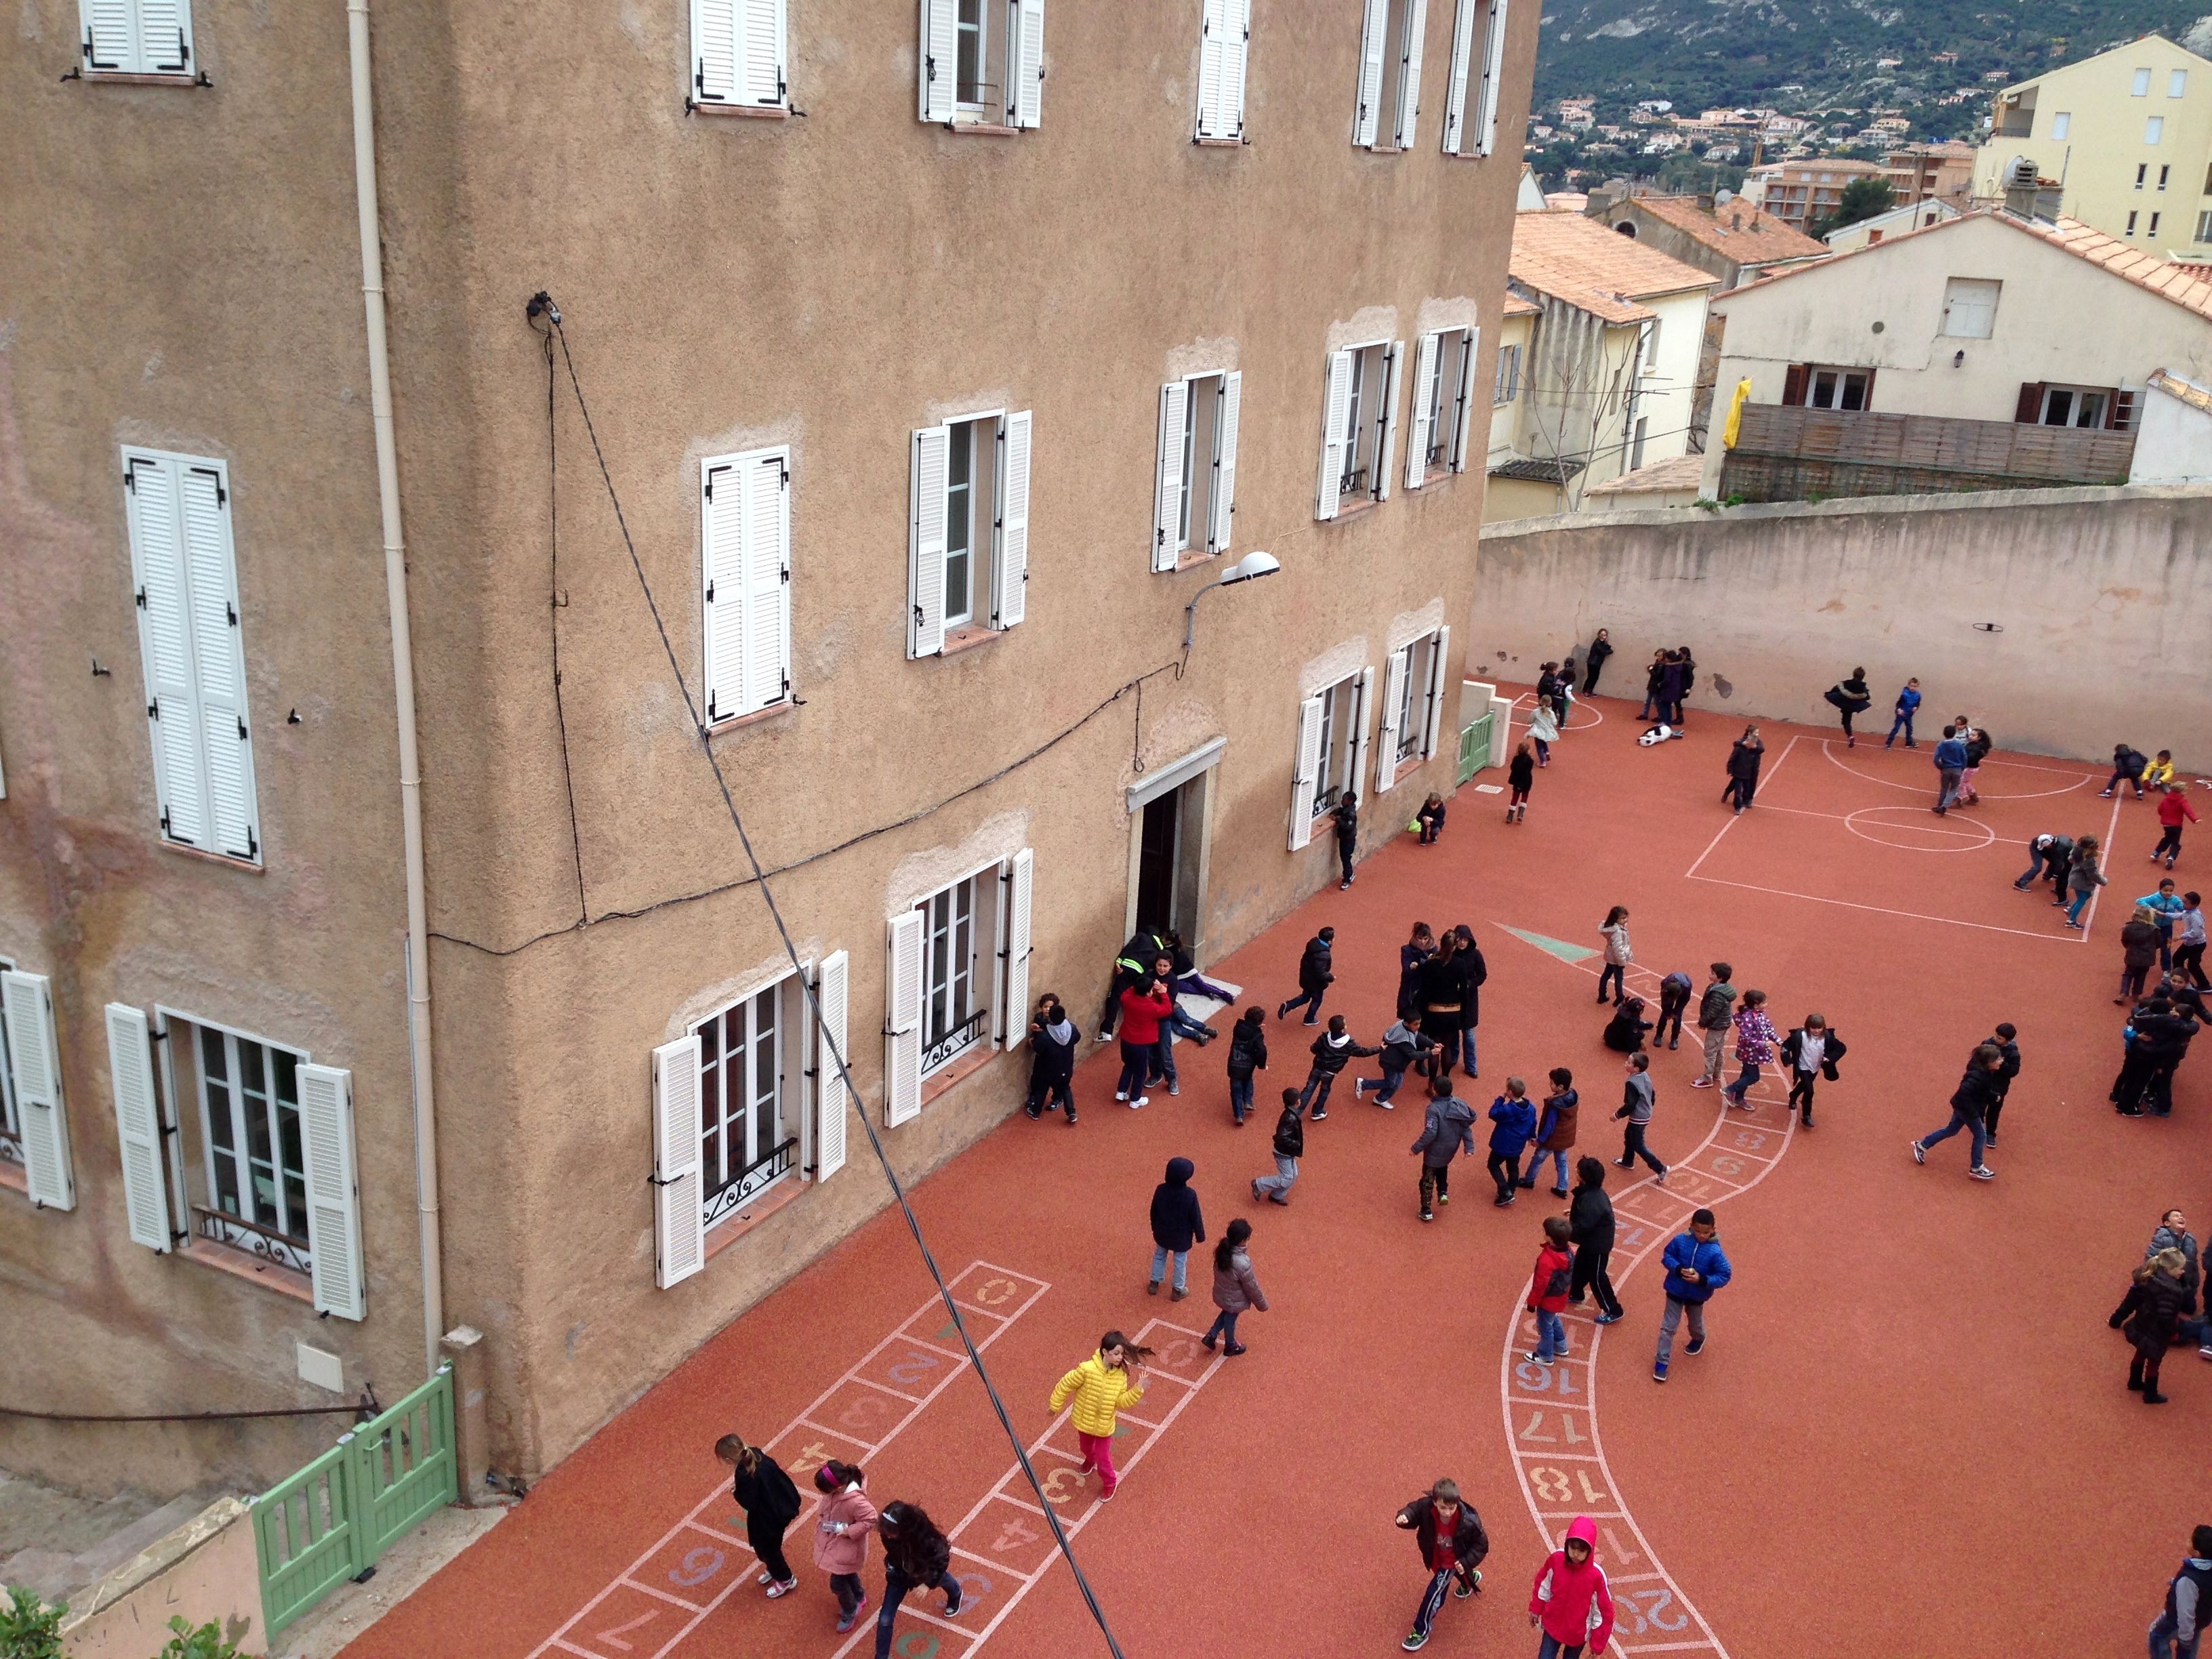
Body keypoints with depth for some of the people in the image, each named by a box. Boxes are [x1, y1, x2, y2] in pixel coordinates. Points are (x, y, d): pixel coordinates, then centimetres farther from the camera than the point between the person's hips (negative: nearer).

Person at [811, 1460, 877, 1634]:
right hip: (833, 1543, 7)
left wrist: (845, 1530, -27)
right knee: (848, 1575, 30)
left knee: (837, 1583, 10)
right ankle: (859, 1598, 57)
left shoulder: (855, 1501, -41)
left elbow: (871, 1520, -30)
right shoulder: (836, 1489, -19)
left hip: (847, 1548, -7)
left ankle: (850, 1613, 39)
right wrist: (821, 1519, -5)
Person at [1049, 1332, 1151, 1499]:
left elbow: (1121, 1401, -15)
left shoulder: (1121, 1375, -18)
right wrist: (1055, 1406, -6)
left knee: (1103, 1457, 6)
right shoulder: (1087, 1369, -30)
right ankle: (1090, 1460, 64)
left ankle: (1110, 1483, 35)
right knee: (1086, 1447, 28)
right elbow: (1065, 1385, -18)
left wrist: (1137, 1390, -29)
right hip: (1085, 1421, 0)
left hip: (1104, 1426, 0)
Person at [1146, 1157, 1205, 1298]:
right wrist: (1200, 1236, 1)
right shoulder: (1190, 1195, -31)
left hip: (1162, 1232, 3)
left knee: (1159, 1256, 27)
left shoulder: (1160, 1190, -21)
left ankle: (1154, 1284, 41)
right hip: (1181, 1235, -3)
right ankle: (1178, 1291, 35)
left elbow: (1153, 1212, -5)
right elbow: (1196, 1218, -17)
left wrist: (1155, 1227, 15)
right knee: (1180, 1261, 19)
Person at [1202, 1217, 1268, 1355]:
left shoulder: (1221, 1250, -21)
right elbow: (1252, 1287, -24)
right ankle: (1230, 1347, 48)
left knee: (1226, 1314, 34)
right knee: (1230, 1321, 22)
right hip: (1234, 1301, -5)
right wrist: (1262, 1304, -6)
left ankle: (1211, 1336, 38)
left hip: (1220, 1294, 5)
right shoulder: (1243, 1263, -40)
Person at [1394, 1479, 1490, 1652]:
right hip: (1436, 1557, 5)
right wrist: (1405, 1517, -38)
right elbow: (1413, 1510, -14)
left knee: (1434, 1593, -8)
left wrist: (1467, 1562, -29)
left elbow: (1481, 1545, -21)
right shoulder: (1426, 1507, -34)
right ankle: (1472, 1578, 71)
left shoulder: (1468, 1522, -38)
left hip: (1453, 1561, -5)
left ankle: (1421, 1632, 14)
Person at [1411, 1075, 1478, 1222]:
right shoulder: (1459, 1104, -8)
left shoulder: (1434, 1109, -28)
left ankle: (1426, 1211, 21)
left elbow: (1430, 1133, -29)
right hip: (1452, 1149, 6)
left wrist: (1416, 1148, -19)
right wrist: (1469, 1147, -1)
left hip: (1435, 1150, -6)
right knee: (1442, 1168, 37)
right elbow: (1466, 1127, -6)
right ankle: (1443, 1193, 28)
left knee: (1428, 1179, 13)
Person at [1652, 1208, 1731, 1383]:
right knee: (1668, 1327, 5)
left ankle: (1698, 1339, 62)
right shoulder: (1680, 1240, -18)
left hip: (1697, 1295, 0)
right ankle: (1661, 1362, 15)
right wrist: (1678, 1269, -24)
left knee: (1695, 1323, 28)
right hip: (1675, 1291, 0)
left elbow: (1725, 1276, -19)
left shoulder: (1715, 1252, -24)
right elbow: (1667, 1256, -5)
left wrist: (1702, 1280, -31)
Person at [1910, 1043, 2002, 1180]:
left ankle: (1921, 1146, 32)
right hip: (1966, 1107, -9)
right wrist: (1973, 1114, -30)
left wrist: (1993, 1096, 3)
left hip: (1963, 1106, 9)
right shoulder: (1978, 1076, -33)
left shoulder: (1984, 1071, -4)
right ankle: (1976, 1169, 18)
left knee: (1951, 1130, 22)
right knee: (1981, 1135, 4)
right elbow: (1963, 1092, -37)